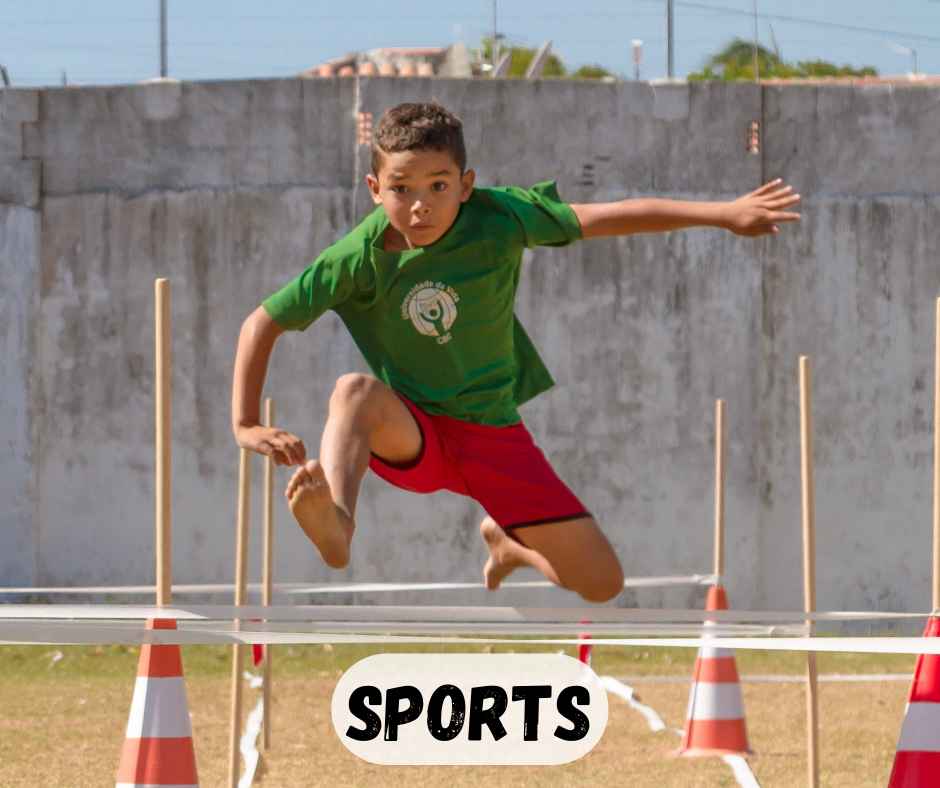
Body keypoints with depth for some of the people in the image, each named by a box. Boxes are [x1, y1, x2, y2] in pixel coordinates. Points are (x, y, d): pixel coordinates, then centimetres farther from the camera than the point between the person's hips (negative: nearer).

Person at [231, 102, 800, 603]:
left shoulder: (497, 218, -16)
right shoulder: (360, 260, -18)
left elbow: (607, 218, -13)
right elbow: (263, 323, -9)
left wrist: (724, 214, -14)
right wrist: (246, 426, -17)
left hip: (493, 430, 2)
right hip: (407, 435, -2)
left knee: (602, 584, -2)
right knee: (357, 390, -37)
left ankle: (508, 542, 32)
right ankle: (337, 523, -65)